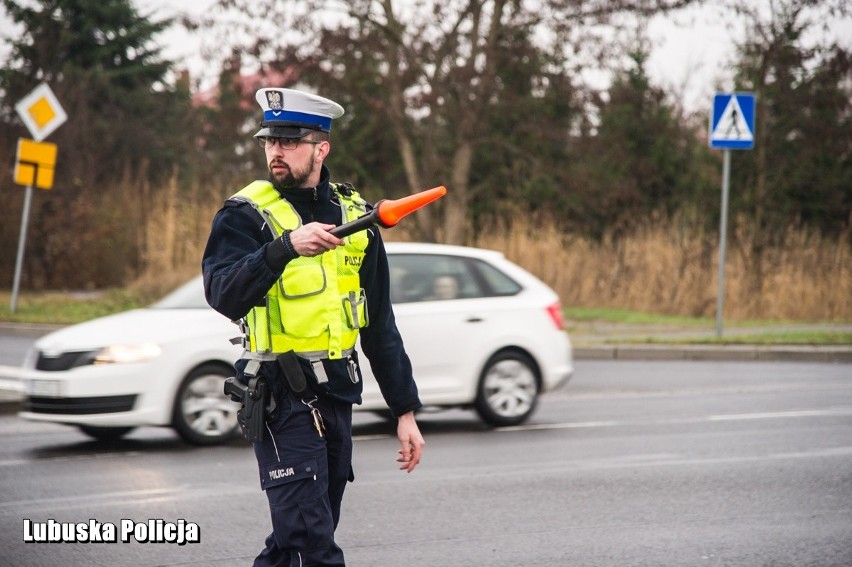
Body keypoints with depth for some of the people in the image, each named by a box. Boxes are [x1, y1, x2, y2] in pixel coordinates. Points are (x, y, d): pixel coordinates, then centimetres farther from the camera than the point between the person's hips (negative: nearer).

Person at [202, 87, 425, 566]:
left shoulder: (355, 216, 11)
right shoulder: (247, 215, -3)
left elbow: (380, 326, 15)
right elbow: (224, 296, -22)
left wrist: (405, 410, 12)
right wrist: (286, 247, -35)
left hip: (337, 398, 5)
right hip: (282, 398, -5)